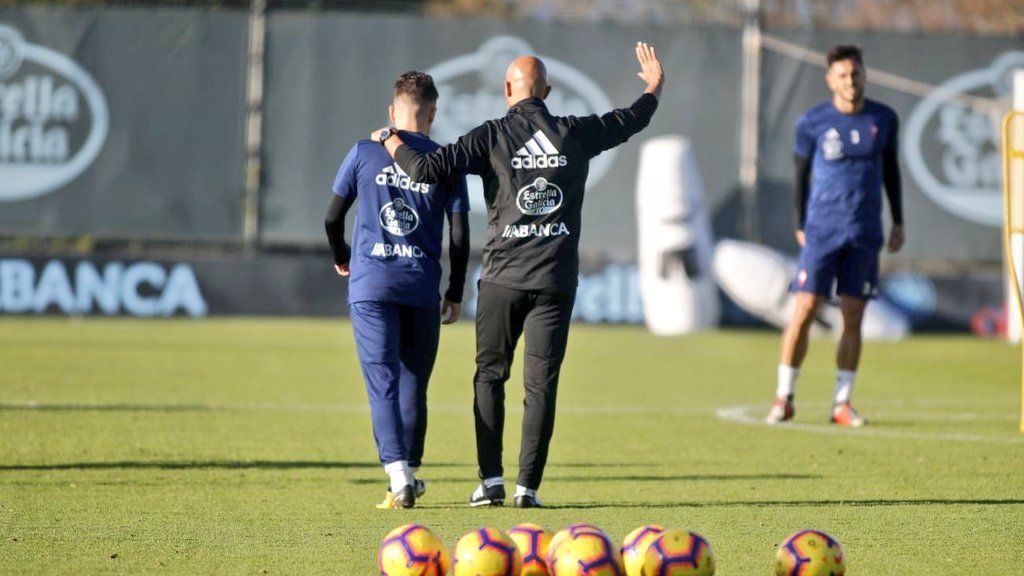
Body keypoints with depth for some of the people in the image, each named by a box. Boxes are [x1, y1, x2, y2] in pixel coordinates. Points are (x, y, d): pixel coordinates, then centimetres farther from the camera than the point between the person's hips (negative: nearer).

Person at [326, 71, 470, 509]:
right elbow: (459, 236, 3)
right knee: (413, 385, 12)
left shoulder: (365, 152, 3)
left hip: (370, 285, -1)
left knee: (383, 382, -5)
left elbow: (333, 217, 8)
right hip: (422, 288, 1)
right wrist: (456, 294, 14)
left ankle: (398, 475, -20)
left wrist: (341, 257, 28)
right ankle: (408, 474, 19)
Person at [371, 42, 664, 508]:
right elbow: (633, 119, 20)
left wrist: (389, 139, 8)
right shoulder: (575, 134, 4)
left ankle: (490, 481, 3)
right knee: (540, 384, 3)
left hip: (502, 278, -1)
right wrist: (655, 85, 41)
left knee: (490, 375, 10)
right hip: (556, 281, 1)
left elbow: (427, 169, -11)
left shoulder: (491, 136, -3)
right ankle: (527, 486, -1)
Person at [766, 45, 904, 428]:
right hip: (822, 231, -2)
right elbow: (800, 175, 7)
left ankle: (842, 404, 9)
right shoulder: (812, 123, -3)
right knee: (804, 310, -8)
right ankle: (784, 398, 1)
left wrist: (898, 221, 15)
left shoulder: (884, 119, 5)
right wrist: (799, 227, 6)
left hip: (865, 234, 2)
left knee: (853, 318, 2)